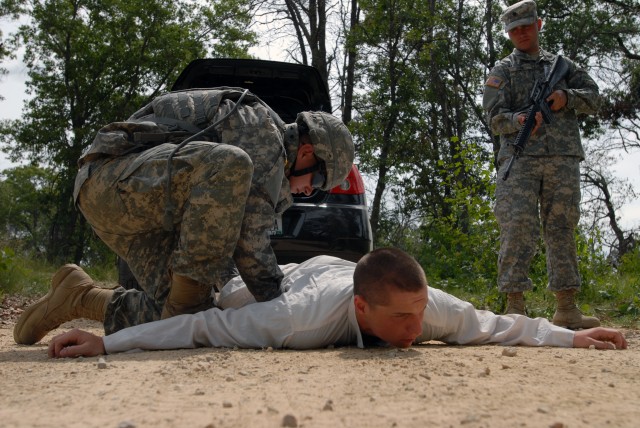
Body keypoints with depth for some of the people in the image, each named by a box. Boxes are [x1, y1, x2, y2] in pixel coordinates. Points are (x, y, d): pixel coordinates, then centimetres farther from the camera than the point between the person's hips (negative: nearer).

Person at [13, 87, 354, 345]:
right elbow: (250, 240, -16)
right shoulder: (265, 136, -9)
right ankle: (187, 293, -22)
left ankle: (80, 298, 12)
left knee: (187, 318, -4)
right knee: (231, 165, -32)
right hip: (116, 180, -10)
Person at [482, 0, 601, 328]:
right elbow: (495, 118, 2)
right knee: (517, 227, -13)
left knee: (562, 230, 3)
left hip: (563, 159, 3)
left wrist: (567, 97, -6)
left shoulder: (562, 65, 22)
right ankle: (515, 305, -12)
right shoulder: (502, 71, 13)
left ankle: (567, 307, 6)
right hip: (520, 158, -2)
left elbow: (593, 100, 14)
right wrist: (519, 120, -20)